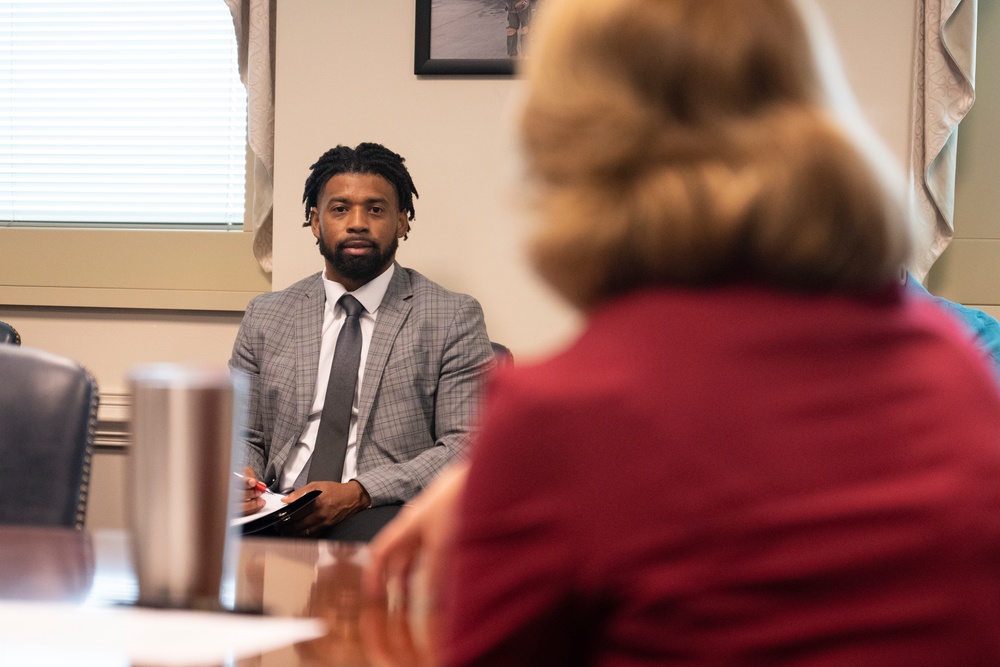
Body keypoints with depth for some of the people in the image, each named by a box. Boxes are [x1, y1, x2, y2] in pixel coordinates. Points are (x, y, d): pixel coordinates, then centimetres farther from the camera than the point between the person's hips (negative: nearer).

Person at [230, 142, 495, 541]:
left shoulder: (453, 318, 7)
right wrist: (241, 477, -6)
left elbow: (466, 447, -2)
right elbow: (243, 436, 20)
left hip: (386, 513, -2)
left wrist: (359, 492, -16)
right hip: (280, 515, 3)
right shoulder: (265, 317, 18)